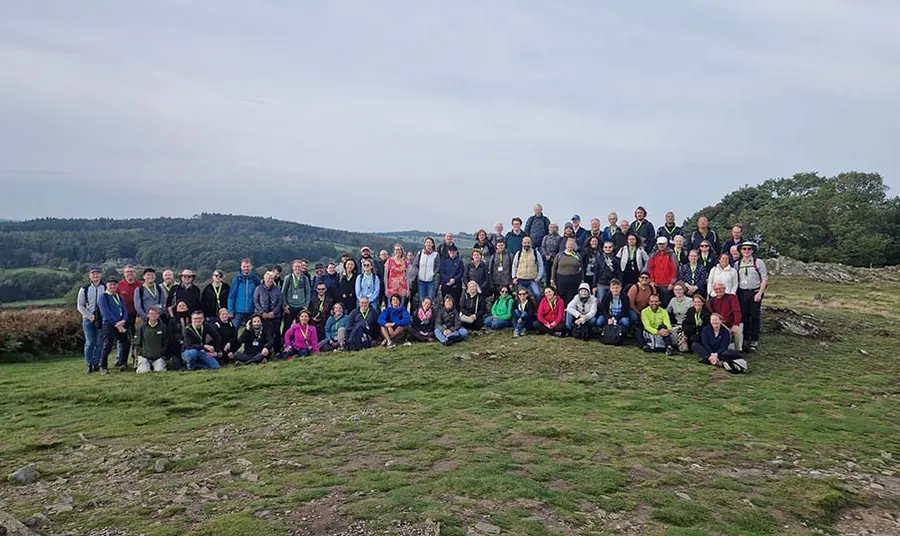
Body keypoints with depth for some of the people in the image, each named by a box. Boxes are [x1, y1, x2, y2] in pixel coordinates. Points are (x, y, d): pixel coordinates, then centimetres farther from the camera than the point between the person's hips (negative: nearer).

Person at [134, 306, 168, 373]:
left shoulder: (163, 327, 0)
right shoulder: (142, 327, 0)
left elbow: (166, 342, 9)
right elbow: (137, 342, 7)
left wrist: (162, 352, 4)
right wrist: (138, 353, 3)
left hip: (158, 356, 0)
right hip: (144, 356, 0)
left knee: (160, 370, -18)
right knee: (143, 371, -19)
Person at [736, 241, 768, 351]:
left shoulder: (758, 262, -2)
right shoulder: (737, 264, 9)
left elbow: (764, 279, -3)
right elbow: (735, 280, 13)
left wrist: (759, 293, -10)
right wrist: (735, 293, 3)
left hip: (755, 292, -3)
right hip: (742, 293, 3)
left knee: (754, 316, -2)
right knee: (743, 316, 2)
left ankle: (754, 340, 6)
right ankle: (745, 339, 11)